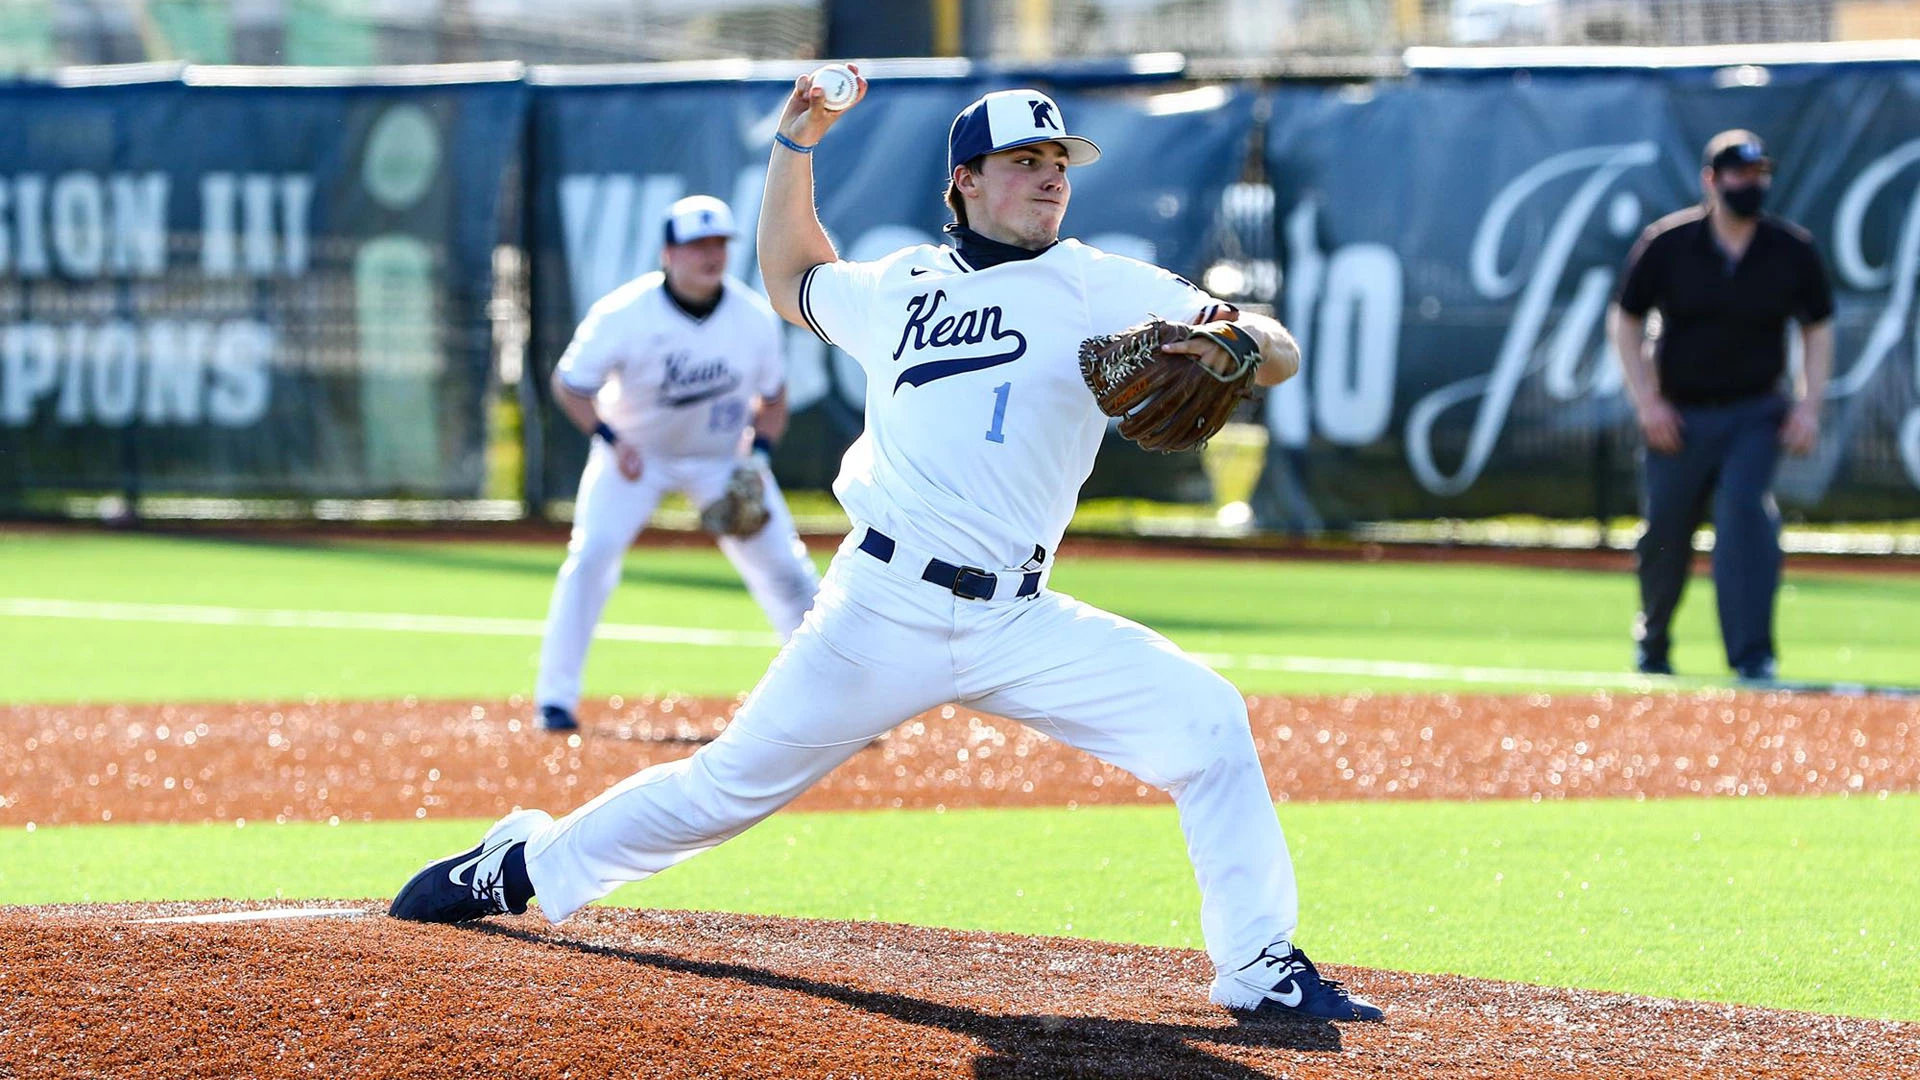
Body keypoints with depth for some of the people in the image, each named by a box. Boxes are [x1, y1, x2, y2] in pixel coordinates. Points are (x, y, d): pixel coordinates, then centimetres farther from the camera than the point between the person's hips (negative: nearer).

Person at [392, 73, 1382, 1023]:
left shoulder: (1098, 289, 2)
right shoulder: (896, 287, 12)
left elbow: (1280, 355, -5)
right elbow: (791, 282, 34)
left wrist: (1234, 344, -29)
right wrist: (793, 150, 23)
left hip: (1015, 625, -1)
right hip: (881, 608, 1)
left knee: (1205, 721, -18)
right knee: (737, 779, 2)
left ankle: (1259, 969, -12)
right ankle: (529, 861, 22)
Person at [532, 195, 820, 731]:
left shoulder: (754, 317, -14)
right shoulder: (624, 314, -23)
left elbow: (772, 396, 2)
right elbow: (570, 382, -13)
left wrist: (757, 456, -13)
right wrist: (611, 440, -27)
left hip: (723, 455, 2)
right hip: (635, 451, -2)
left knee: (785, 566, -3)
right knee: (591, 555, -20)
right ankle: (556, 696, -10)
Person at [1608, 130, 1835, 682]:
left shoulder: (1792, 250, -3)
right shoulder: (1667, 243, -7)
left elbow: (1818, 327, 9)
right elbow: (1625, 320, 3)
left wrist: (1809, 407, -2)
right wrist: (1645, 400, -6)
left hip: (1755, 415, 0)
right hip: (1678, 417, 0)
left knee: (1746, 512, -21)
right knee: (1664, 534, 7)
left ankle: (1752, 657, -22)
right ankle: (1651, 643, 34)